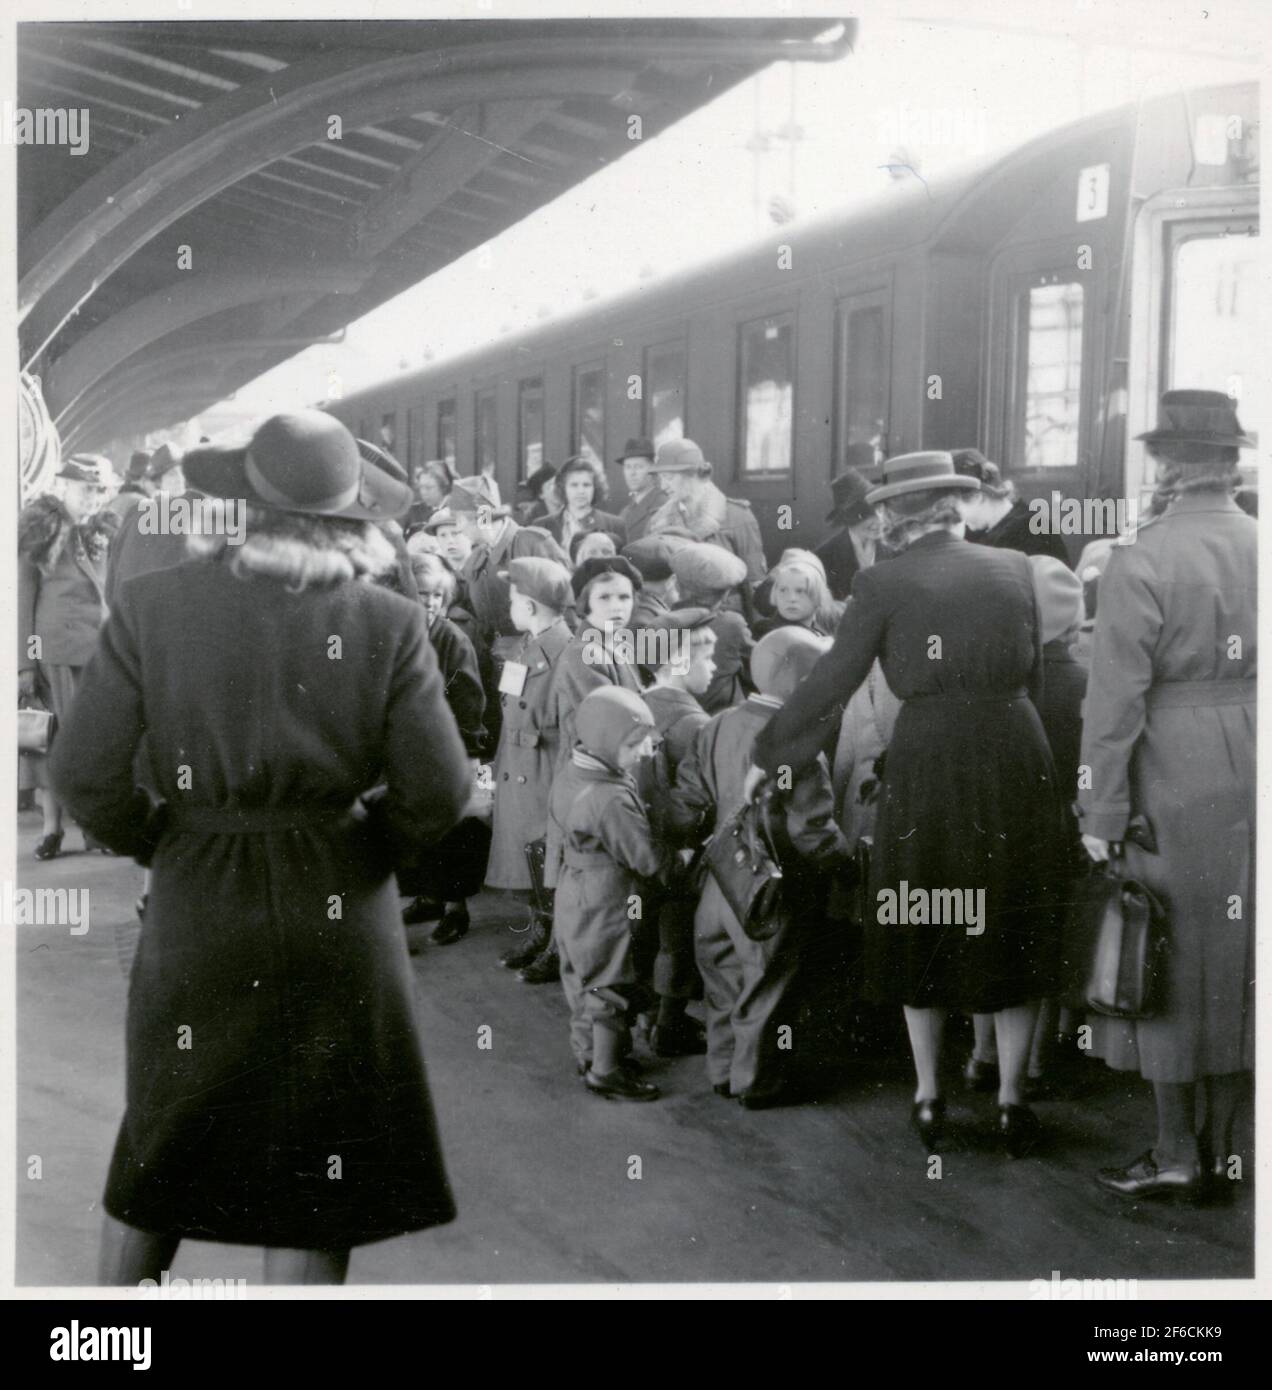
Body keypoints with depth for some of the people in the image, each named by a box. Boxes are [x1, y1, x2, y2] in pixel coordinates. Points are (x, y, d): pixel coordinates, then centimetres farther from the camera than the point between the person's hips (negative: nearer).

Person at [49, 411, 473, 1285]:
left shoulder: (152, 606, -7)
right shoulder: (389, 624, -11)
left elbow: (85, 774, -7)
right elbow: (440, 792, -10)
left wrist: (162, 846, 9)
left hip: (195, 908, 2)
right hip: (338, 911, -2)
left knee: (162, 1151, 22)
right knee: (317, 1169, 12)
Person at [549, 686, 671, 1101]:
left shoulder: (569, 775, -2)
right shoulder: (612, 800, -30)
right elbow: (649, 860, -24)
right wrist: (677, 855, -4)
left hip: (573, 892, 9)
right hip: (603, 906, -9)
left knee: (582, 981, 22)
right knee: (609, 987, 6)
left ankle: (587, 1053, 37)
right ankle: (606, 1071, 18)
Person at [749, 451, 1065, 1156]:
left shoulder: (883, 583, -3)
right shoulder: (1014, 568, 6)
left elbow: (831, 684, -4)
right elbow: (1033, 668, 12)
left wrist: (767, 755, 6)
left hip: (928, 760, -2)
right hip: (1015, 749, 2)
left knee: (920, 929, 16)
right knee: (1012, 928, 14)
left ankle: (929, 1098, 25)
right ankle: (1012, 1101, 19)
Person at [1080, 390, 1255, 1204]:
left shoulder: (1141, 563, -13)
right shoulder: (1259, 548, 2)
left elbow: (1117, 700, -14)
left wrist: (1103, 814, -7)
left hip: (1176, 784, -5)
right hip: (1249, 775, 5)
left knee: (1173, 959, 7)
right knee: (1238, 959, 13)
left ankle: (1176, 1155, 16)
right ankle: (1220, 1149, 24)